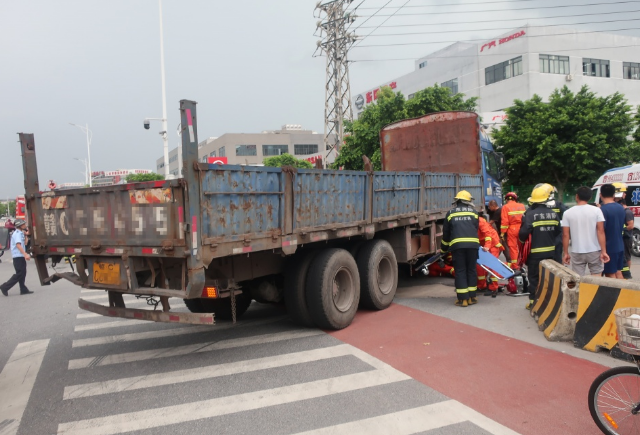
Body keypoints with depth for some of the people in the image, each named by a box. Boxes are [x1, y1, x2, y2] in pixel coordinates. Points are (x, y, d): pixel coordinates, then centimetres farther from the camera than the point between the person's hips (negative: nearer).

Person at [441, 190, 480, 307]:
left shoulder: (451, 213, 14)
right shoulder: (473, 211, 14)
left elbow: (446, 233, 16)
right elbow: (476, 228, 18)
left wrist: (443, 248, 27)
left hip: (457, 245, -1)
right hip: (472, 244, 1)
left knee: (460, 271, 3)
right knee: (471, 270, 10)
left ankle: (463, 299, 1)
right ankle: (472, 297, 15)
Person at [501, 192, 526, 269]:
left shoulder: (505, 207, -5)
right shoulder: (522, 206, 8)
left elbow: (504, 221, -10)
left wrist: (502, 233, -7)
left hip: (511, 229, -4)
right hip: (521, 229, 4)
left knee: (513, 247, 2)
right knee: (521, 247, 14)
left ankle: (515, 266, 4)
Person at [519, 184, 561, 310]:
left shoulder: (530, 214, -18)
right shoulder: (553, 213, 2)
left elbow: (523, 233, -22)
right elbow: (557, 231, 9)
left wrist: (522, 240, -2)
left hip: (535, 252, -5)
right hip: (550, 251, 5)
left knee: (534, 277, 4)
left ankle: (534, 302, 8)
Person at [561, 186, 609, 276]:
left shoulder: (568, 213, -3)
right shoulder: (596, 210, -4)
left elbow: (565, 235, -3)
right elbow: (600, 232, -8)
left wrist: (566, 253, 5)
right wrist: (604, 251, -5)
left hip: (577, 252, 0)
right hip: (594, 251, 0)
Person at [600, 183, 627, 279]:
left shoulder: (603, 209, -19)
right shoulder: (621, 208, 7)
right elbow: (621, 226, 17)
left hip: (609, 247, -7)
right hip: (620, 246, 8)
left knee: (610, 274, 0)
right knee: (618, 272, 18)